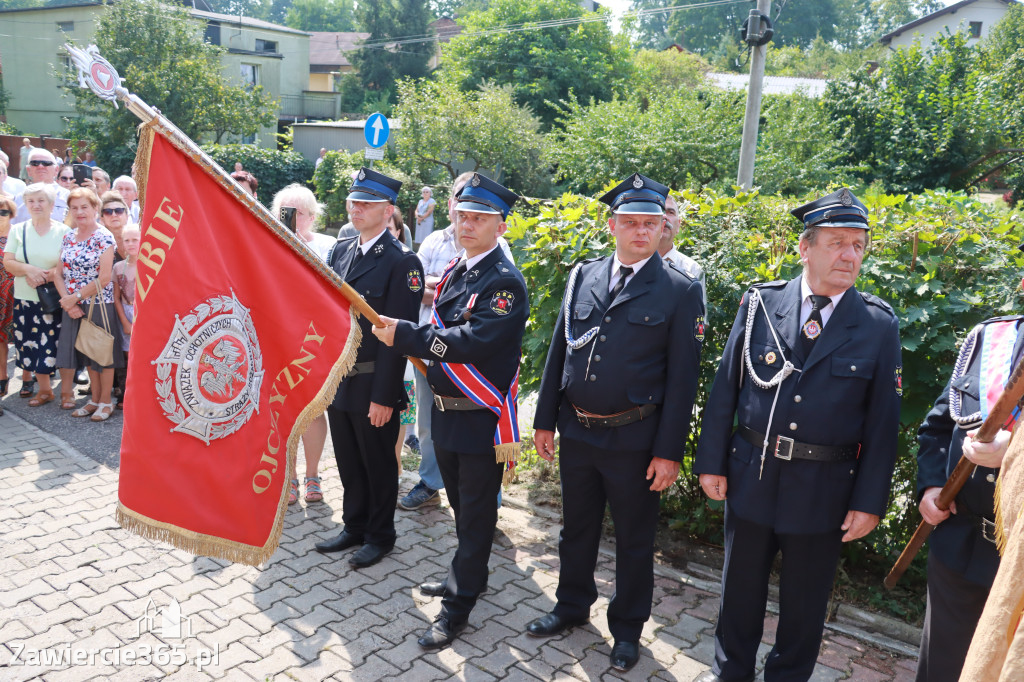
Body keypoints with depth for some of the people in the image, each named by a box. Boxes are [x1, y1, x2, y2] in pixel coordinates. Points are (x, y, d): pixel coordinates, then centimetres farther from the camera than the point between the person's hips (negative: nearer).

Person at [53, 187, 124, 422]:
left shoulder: (104, 238, -10)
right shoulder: (68, 237, 9)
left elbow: (104, 278, -16)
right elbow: (58, 272, 6)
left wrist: (75, 297, -12)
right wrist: (67, 301, -7)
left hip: (100, 304, -6)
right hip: (74, 307, 6)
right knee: (88, 354, 13)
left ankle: (106, 401, 15)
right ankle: (95, 399, 25)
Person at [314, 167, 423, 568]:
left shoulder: (402, 262, -13)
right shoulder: (339, 252, 9)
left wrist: (384, 396, -18)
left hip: (373, 385, -6)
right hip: (337, 380, 6)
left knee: (378, 465, 10)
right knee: (348, 462, 18)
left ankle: (380, 536, 28)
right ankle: (354, 527, 37)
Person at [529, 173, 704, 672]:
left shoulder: (680, 291, -7)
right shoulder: (582, 276, 4)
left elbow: (682, 378, -8)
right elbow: (559, 352, 8)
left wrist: (668, 452, -11)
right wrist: (545, 420, 6)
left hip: (633, 440, -3)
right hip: (576, 432, 4)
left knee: (634, 540, 13)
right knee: (576, 528, 20)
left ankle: (627, 628, 34)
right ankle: (572, 605, 43)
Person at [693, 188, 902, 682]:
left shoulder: (879, 326, -5)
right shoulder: (759, 304, -4)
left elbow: (882, 421, -3)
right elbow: (725, 388, -1)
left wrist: (870, 502, -5)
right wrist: (712, 462, -2)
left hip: (824, 489, -1)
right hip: (751, 476, 1)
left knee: (805, 599, 17)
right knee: (741, 585, 18)